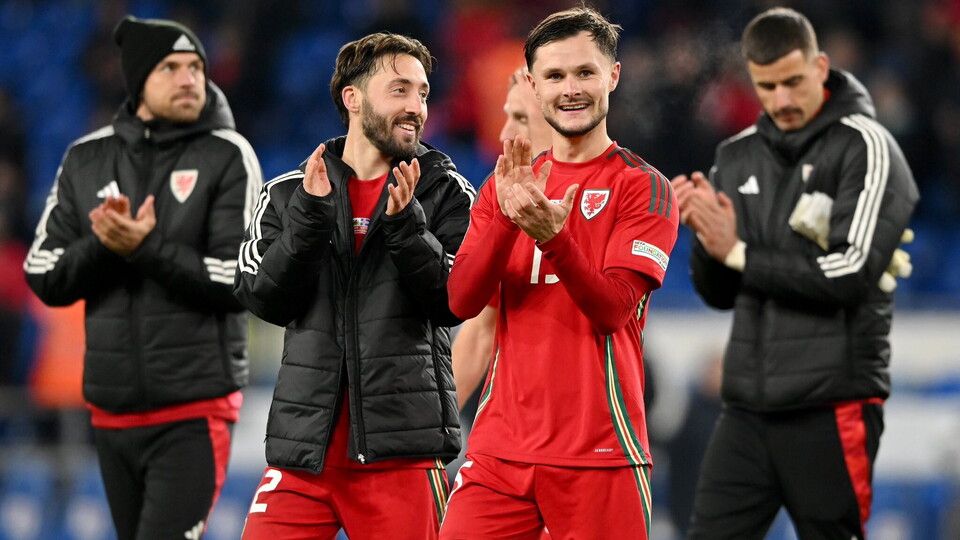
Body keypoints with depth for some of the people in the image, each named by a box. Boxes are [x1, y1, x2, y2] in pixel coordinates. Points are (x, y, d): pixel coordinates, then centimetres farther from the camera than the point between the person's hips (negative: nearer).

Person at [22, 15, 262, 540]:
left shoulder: (227, 157, -3)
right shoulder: (86, 159, 8)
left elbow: (241, 281, -11)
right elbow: (44, 277, 6)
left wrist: (145, 248, -20)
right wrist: (105, 243, -13)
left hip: (194, 412, -5)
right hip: (112, 410, 5)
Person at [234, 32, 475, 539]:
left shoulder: (446, 193, 5)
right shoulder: (287, 193, 10)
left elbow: (453, 302, -4)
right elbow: (265, 300, 0)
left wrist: (405, 225, -16)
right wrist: (309, 215, -12)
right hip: (304, 445, 2)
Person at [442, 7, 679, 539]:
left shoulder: (644, 187, -1)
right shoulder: (505, 185, 12)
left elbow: (613, 309, -11)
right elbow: (463, 301, 0)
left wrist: (552, 236, -27)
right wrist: (506, 216, -15)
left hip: (600, 453, -3)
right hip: (500, 448, 3)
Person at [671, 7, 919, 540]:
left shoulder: (864, 146, -5)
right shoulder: (737, 157, 13)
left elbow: (853, 272, -16)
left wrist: (741, 253, -11)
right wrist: (705, 236, -6)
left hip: (830, 407, -6)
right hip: (749, 405, 6)